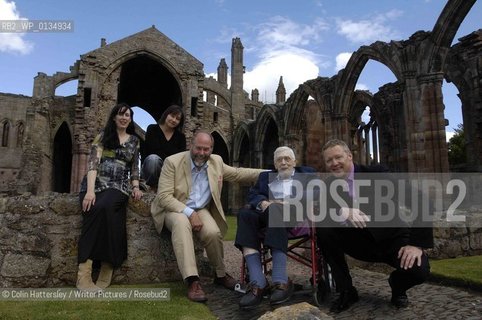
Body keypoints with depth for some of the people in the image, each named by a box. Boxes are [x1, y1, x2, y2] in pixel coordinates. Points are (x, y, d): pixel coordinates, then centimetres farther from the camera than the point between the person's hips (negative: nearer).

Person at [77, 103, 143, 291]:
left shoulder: (134, 140, 17)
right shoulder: (103, 136, 9)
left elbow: (134, 168, 19)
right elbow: (93, 162, -4)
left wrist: (135, 187, -1)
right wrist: (90, 190, -18)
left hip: (118, 186, 1)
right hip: (96, 183, -1)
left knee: (106, 207, -34)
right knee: (94, 209, -33)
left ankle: (107, 267, -32)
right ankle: (84, 273, -33)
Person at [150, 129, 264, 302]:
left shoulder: (216, 161, 0)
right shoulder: (172, 162, -14)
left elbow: (237, 173, 14)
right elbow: (164, 196, -18)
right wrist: (189, 213, -28)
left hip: (201, 210, 3)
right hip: (175, 209, -3)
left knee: (213, 232, -27)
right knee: (181, 223, -37)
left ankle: (221, 275, 0)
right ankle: (192, 281, -37)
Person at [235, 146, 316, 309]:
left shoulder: (307, 173, 22)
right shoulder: (266, 176, 30)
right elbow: (252, 195, 15)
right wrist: (263, 202, -8)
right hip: (267, 212, 3)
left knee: (275, 209, -37)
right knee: (245, 214, -29)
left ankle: (281, 281, -41)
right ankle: (257, 283, -38)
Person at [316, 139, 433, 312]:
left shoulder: (376, 173, -16)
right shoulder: (329, 185, -5)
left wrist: (417, 244, -28)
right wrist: (341, 210, -37)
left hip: (391, 238, -2)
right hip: (361, 242, 3)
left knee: (418, 269, -31)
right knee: (323, 229, -21)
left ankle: (397, 286, 9)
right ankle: (346, 290, -6)